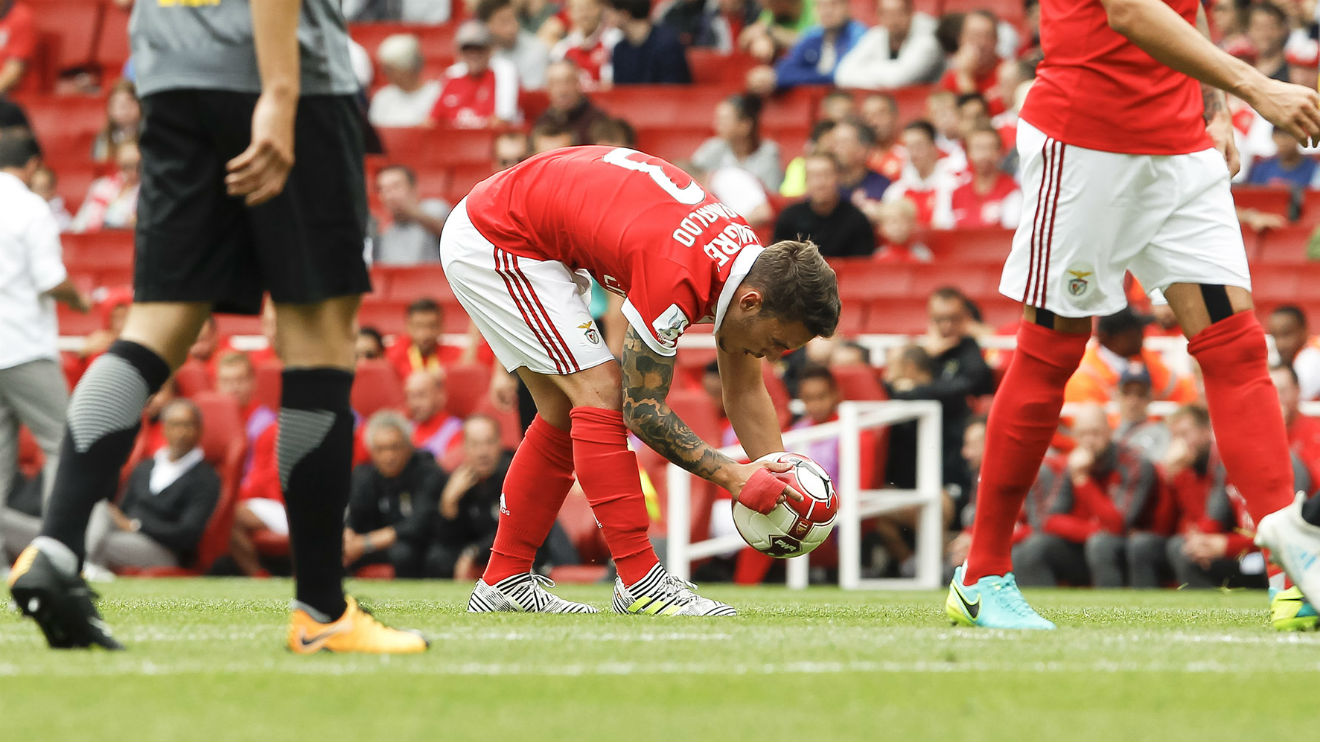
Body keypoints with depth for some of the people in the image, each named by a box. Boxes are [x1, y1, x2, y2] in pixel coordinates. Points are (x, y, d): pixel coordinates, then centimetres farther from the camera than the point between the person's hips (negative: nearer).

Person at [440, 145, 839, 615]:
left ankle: (502, 582, 18)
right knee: (599, 390, -14)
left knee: (564, 412, 12)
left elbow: (746, 390, 7)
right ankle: (639, 583, -12)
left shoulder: (752, 262, -6)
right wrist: (733, 475, -22)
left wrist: (778, 480, -3)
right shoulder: (676, 280, -32)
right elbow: (643, 410, -22)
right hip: (494, 242, -10)